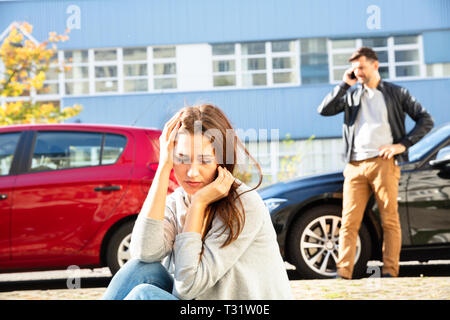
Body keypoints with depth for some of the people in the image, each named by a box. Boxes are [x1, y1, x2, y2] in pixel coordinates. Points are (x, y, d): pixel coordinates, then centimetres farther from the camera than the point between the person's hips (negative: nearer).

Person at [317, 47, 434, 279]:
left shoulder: (396, 93, 13)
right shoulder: (351, 95, 21)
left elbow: (425, 120, 9)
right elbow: (324, 110, 7)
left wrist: (403, 144, -3)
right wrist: (344, 84, 5)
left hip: (383, 163, -2)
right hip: (355, 166, 3)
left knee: (389, 219, -4)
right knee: (349, 221, -6)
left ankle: (389, 272, -3)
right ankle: (343, 273, -10)